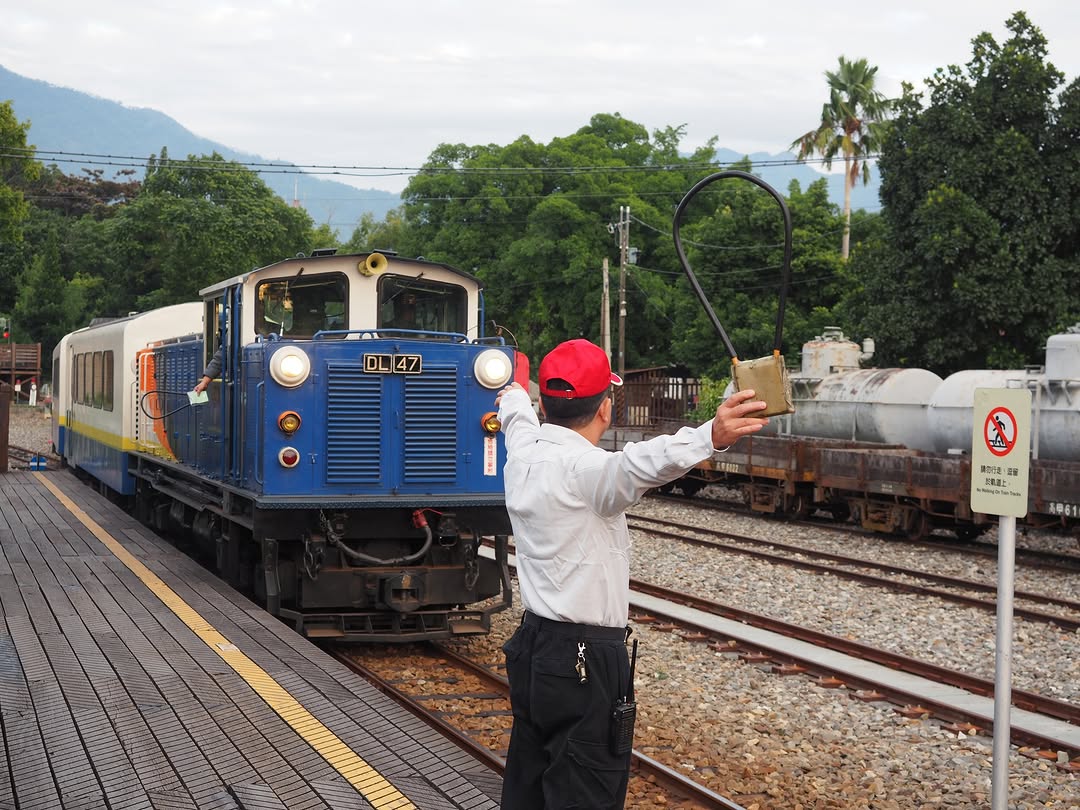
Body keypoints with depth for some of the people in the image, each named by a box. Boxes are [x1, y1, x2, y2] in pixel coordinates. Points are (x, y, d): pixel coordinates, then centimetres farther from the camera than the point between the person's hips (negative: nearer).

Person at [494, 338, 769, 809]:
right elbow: (640, 463, -42)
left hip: (531, 647, 9)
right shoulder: (583, 468, -19)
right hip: (586, 663, -9)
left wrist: (513, 396, 53)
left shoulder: (523, 456, 5)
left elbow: (517, 418, 30)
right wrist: (712, 436, -58)